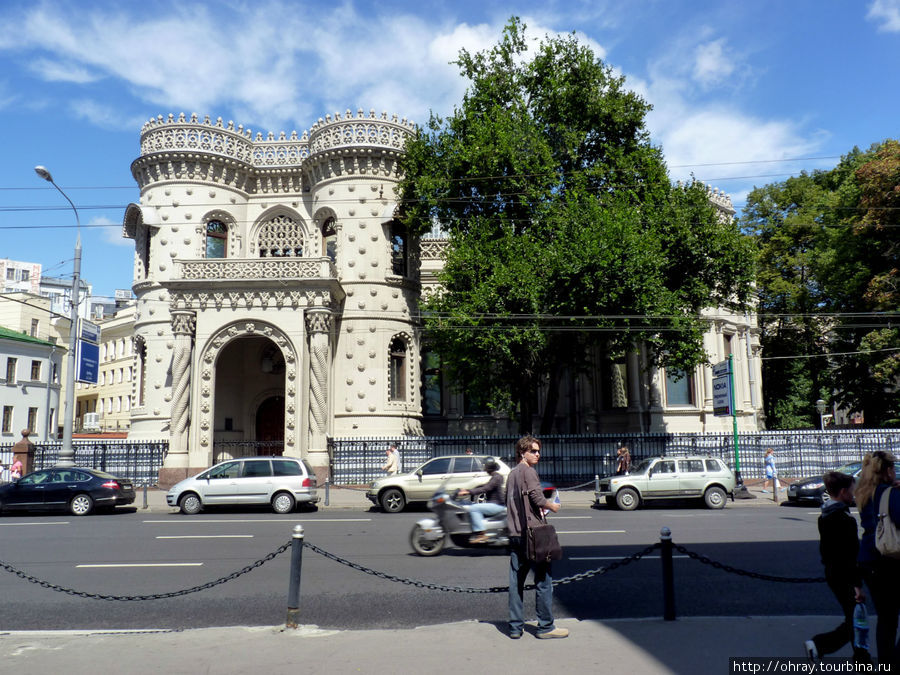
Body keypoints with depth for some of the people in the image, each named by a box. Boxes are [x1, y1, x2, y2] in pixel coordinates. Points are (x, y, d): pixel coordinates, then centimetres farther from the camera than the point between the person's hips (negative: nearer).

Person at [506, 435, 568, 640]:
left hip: (514, 534, 8)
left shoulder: (512, 474, 18)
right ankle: (545, 626, 5)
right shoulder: (528, 472, -8)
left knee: (516, 581, 8)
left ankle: (515, 627, 11)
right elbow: (538, 498, -18)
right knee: (543, 579, 0)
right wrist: (552, 506, 1)